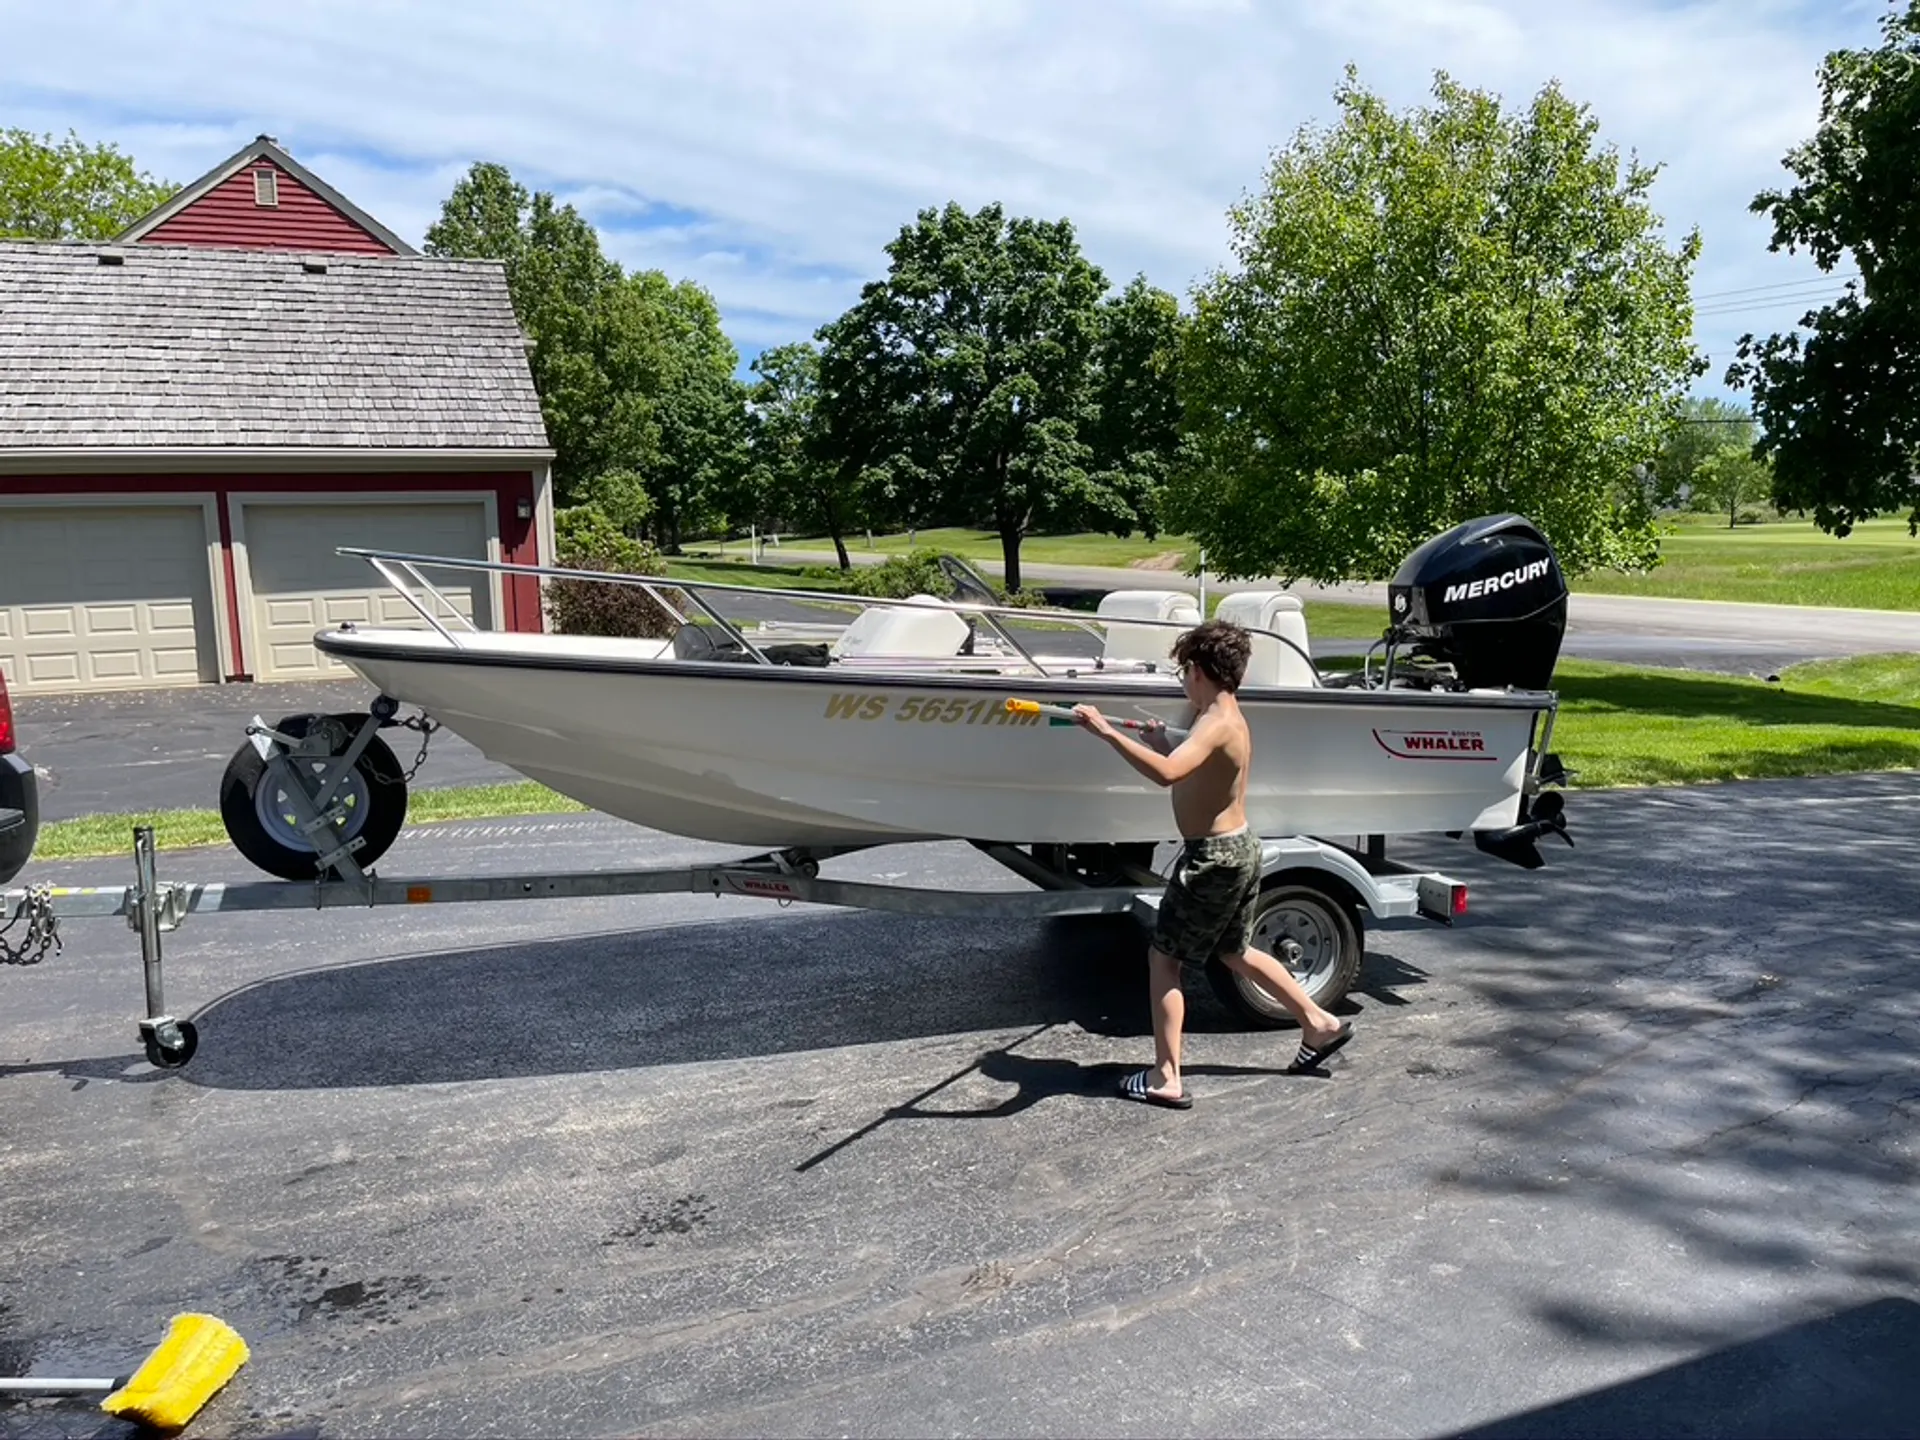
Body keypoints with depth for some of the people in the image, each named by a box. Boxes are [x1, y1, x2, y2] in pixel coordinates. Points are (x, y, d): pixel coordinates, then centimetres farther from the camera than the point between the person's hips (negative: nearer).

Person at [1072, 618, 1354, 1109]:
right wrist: (1163, 743, 13)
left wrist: (1106, 731, -41)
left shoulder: (1215, 723, -22)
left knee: (1163, 958, 1)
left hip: (1212, 857, -10)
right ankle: (1320, 1024, 38)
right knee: (1235, 951, 27)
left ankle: (1166, 1079, 4)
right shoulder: (1230, 717, 9)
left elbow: (1167, 773, -41)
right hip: (1239, 848, 10)